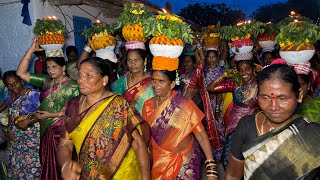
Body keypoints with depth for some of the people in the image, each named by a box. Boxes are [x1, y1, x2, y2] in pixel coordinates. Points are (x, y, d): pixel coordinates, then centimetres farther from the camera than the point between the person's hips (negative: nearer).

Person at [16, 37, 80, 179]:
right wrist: (31, 50, -5)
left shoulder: (73, 86, -10)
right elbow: (21, 73, 1)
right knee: (47, 166, 16)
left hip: (61, 131, -5)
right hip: (45, 131, 6)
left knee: (60, 167, 4)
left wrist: (52, 115, -16)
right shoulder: (46, 81, 5)